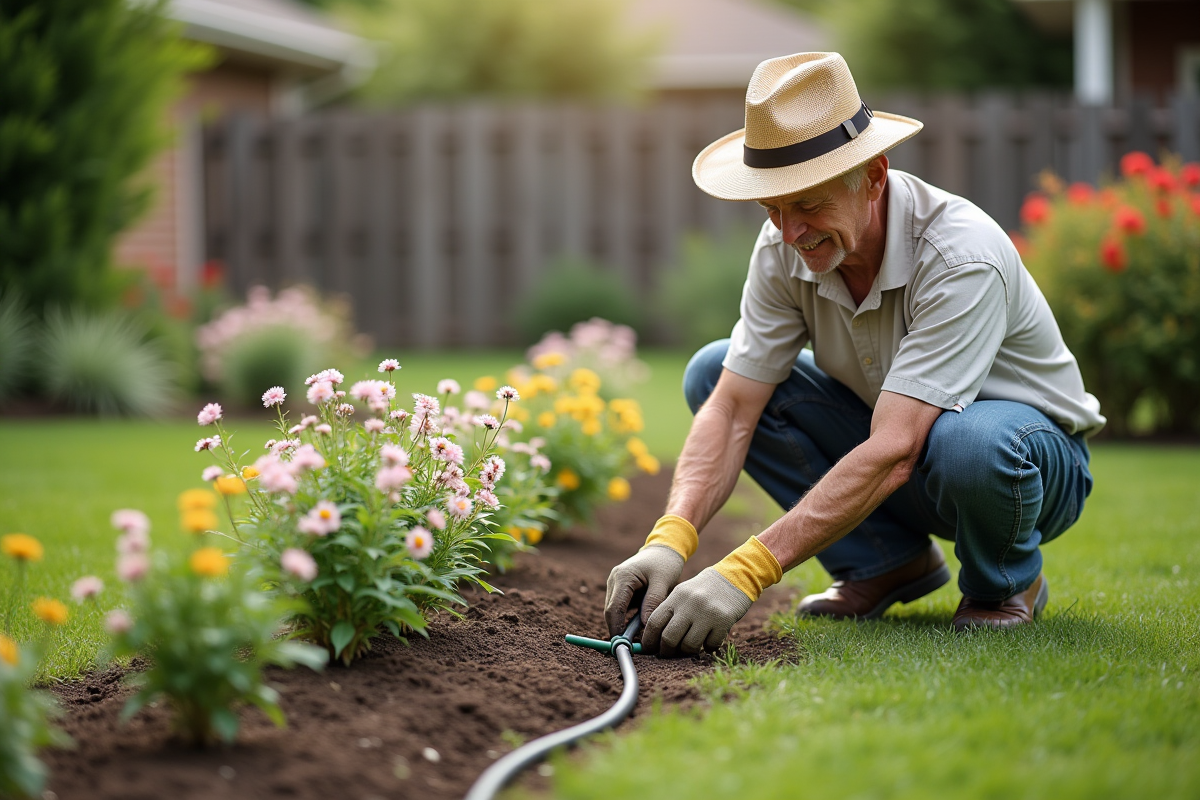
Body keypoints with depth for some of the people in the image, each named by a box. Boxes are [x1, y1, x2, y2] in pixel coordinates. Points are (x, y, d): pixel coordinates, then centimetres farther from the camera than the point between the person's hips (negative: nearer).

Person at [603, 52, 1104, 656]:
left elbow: (892, 454, -40)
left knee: (969, 442, -42)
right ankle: (890, 561, -1)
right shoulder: (784, 248, -14)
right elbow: (731, 410, -16)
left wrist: (745, 573, -46)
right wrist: (670, 540, -34)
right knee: (712, 372, -10)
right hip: (896, 432, 6)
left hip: (1037, 454, -6)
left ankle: (1007, 581, -5)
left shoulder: (963, 258, -34)